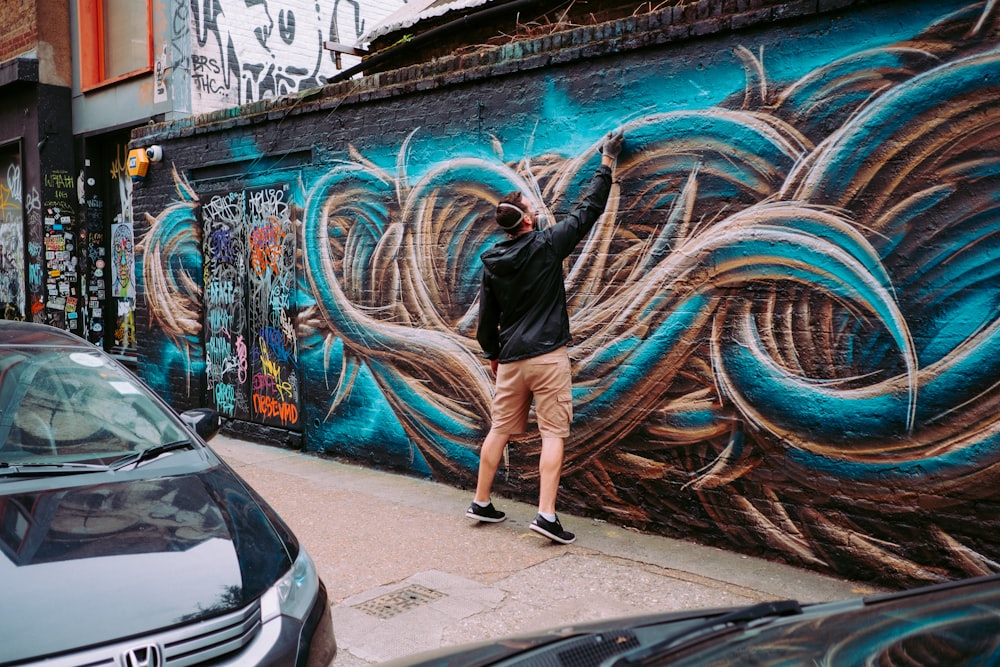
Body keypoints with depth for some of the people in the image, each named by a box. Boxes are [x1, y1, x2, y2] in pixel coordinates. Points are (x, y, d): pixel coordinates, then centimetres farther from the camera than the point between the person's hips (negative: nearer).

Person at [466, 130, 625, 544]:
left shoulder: (492, 261, 5)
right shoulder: (546, 244, -9)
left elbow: (486, 316, 12)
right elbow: (589, 209, 1)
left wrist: (492, 354, 26)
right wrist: (606, 162, 13)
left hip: (510, 358, 5)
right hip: (547, 355, -5)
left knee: (500, 430, 14)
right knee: (553, 434, -1)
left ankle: (481, 503, 23)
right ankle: (546, 514, -6)